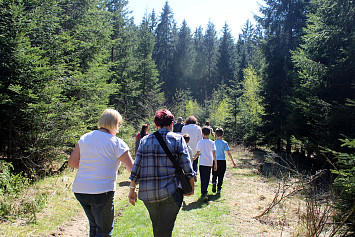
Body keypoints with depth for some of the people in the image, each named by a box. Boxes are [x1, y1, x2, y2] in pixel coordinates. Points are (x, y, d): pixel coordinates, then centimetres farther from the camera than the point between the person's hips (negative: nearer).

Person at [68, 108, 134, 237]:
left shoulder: (85, 138, 6)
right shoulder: (117, 143, -8)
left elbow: (72, 162, 8)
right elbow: (132, 169, -6)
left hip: (79, 190, 6)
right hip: (102, 191, -6)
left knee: (94, 225, 24)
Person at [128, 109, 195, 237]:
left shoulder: (145, 140, 5)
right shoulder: (178, 139, -3)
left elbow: (136, 168, 4)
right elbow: (187, 168, -5)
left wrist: (132, 190, 12)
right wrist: (191, 187, 8)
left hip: (148, 193, 3)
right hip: (170, 192, -3)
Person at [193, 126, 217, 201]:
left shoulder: (200, 142, -1)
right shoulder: (212, 142, -1)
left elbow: (197, 153, 4)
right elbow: (214, 154, -5)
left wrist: (194, 158, 24)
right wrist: (215, 164, -1)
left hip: (202, 162, -2)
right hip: (210, 162, 2)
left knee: (203, 178, -4)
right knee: (207, 178, 16)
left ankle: (204, 194, -16)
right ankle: (205, 191, 29)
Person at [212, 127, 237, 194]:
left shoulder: (213, 143, -1)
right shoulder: (224, 143, -4)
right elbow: (228, 153, -3)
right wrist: (233, 162, 2)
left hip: (215, 161, 1)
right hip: (222, 161, -1)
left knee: (214, 174, 12)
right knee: (221, 176, 8)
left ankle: (214, 182, -16)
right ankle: (219, 189, 8)